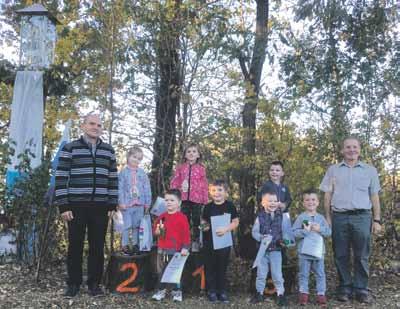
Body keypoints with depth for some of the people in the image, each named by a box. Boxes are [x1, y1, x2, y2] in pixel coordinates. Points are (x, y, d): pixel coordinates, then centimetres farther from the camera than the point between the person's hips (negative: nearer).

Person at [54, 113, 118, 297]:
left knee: (97, 246, 6)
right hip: (76, 206, -2)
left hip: (100, 207, 2)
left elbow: (113, 179, 12)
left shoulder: (108, 151, 11)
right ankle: (73, 283, 18)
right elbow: (61, 178, -2)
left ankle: (94, 283, 18)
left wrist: (112, 205, 6)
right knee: (75, 245, 5)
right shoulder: (70, 148, 1)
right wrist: (63, 206, -8)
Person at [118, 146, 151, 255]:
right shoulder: (123, 172, -2)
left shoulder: (142, 173, 5)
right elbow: (120, 188, -5)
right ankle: (125, 245, 10)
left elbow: (147, 188, 7)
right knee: (127, 225, -1)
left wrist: (147, 202, 4)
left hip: (139, 204, 3)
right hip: (127, 204, -3)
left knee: (137, 225, 11)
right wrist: (121, 202, -11)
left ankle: (135, 244, 22)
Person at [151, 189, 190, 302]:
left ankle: (177, 291, 18)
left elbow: (186, 233, -10)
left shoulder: (182, 217, -8)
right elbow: (155, 230, 15)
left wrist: (185, 247, -13)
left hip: (176, 250, -5)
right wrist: (158, 231, -8)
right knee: (161, 271, 12)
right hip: (162, 249, 5)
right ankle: (161, 291, 24)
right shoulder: (162, 216, 8)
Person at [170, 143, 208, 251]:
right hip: (183, 198, 1)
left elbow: (204, 185, 3)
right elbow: (174, 182, 7)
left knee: (196, 221, 6)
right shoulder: (180, 167, 7)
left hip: (197, 199, -1)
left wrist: (205, 200, 0)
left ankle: (196, 242, 15)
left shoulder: (201, 168, 4)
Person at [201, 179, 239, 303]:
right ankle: (211, 291, 20)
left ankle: (222, 291, 22)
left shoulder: (230, 206, -4)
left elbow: (236, 222, -3)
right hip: (209, 242, 1)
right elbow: (204, 221, 9)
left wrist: (226, 229, -18)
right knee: (210, 267, 8)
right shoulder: (208, 207, -1)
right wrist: (204, 226, -13)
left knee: (222, 267, 10)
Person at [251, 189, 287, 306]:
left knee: (277, 274, 3)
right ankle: (259, 293, 26)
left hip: (276, 249, 0)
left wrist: (284, 240, -13)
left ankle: (281, 294, 18)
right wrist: (261, 237, -23)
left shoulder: (281, 216, -2)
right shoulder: (260, 216, -6)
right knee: (261, 273, 12)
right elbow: (254, 232, -6)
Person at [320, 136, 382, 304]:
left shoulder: (370, 170, 11)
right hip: (339, 217, 1)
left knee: (361, 256, 1)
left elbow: (374, 196, 9)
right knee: (341, 255, 4)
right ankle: (344, 288, 13)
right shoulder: (333, 170, 11)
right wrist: (328, 217, 2)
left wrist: (377, 220, 3)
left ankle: (361, 290, 10)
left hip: (362, 217, 0)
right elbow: (327, 196, 10)